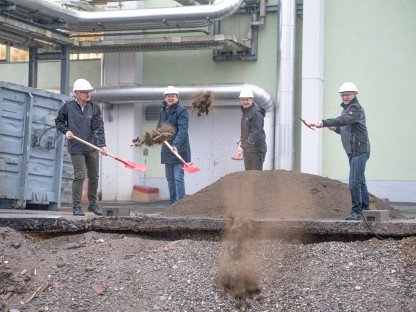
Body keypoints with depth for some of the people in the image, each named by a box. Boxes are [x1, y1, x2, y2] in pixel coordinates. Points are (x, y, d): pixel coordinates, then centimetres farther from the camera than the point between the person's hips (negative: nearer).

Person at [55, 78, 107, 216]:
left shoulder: (94, 108, 0)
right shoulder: (68, 107, -2)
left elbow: (99, 128, -8)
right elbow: (59, 121, 13)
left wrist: (102, 145, -20)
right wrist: (66, 131, -6)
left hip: (92, 148, 3)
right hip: (76, 148, -3)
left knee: (94, 177, 10)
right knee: (79, 176, -11)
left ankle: (93, 204, 26)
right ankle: (76, 206, -3)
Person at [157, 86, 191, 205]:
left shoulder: (181, 111, -10)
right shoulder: (162, 111, 14)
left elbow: (182, 129, -22)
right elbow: (159, 127, 28)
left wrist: (176, 145, -35)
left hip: (179, 150, -8)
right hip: (167, 150, 8)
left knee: (178, 178, -10)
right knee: (170, 178, 12)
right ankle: (172, 204, 19)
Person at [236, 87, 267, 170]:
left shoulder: (256, 113, -15)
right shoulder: (244, 113, 14)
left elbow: (256, 133, -23)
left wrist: (243, 146, -29)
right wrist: (242, 138, 10)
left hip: (257, 149, -9)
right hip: (247, 150, 9)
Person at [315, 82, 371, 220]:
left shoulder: (356, 108, -13)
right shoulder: (346, 108, 18)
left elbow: (344, 120, -32)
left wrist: (324, 123, -41)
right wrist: (336, 128, 2)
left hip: (360, 150, -10)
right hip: (353, 151, 10)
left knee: (354, 182, -12)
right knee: (360, 181, 17)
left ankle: (356, 211, -7)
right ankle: (365, 209, 25)